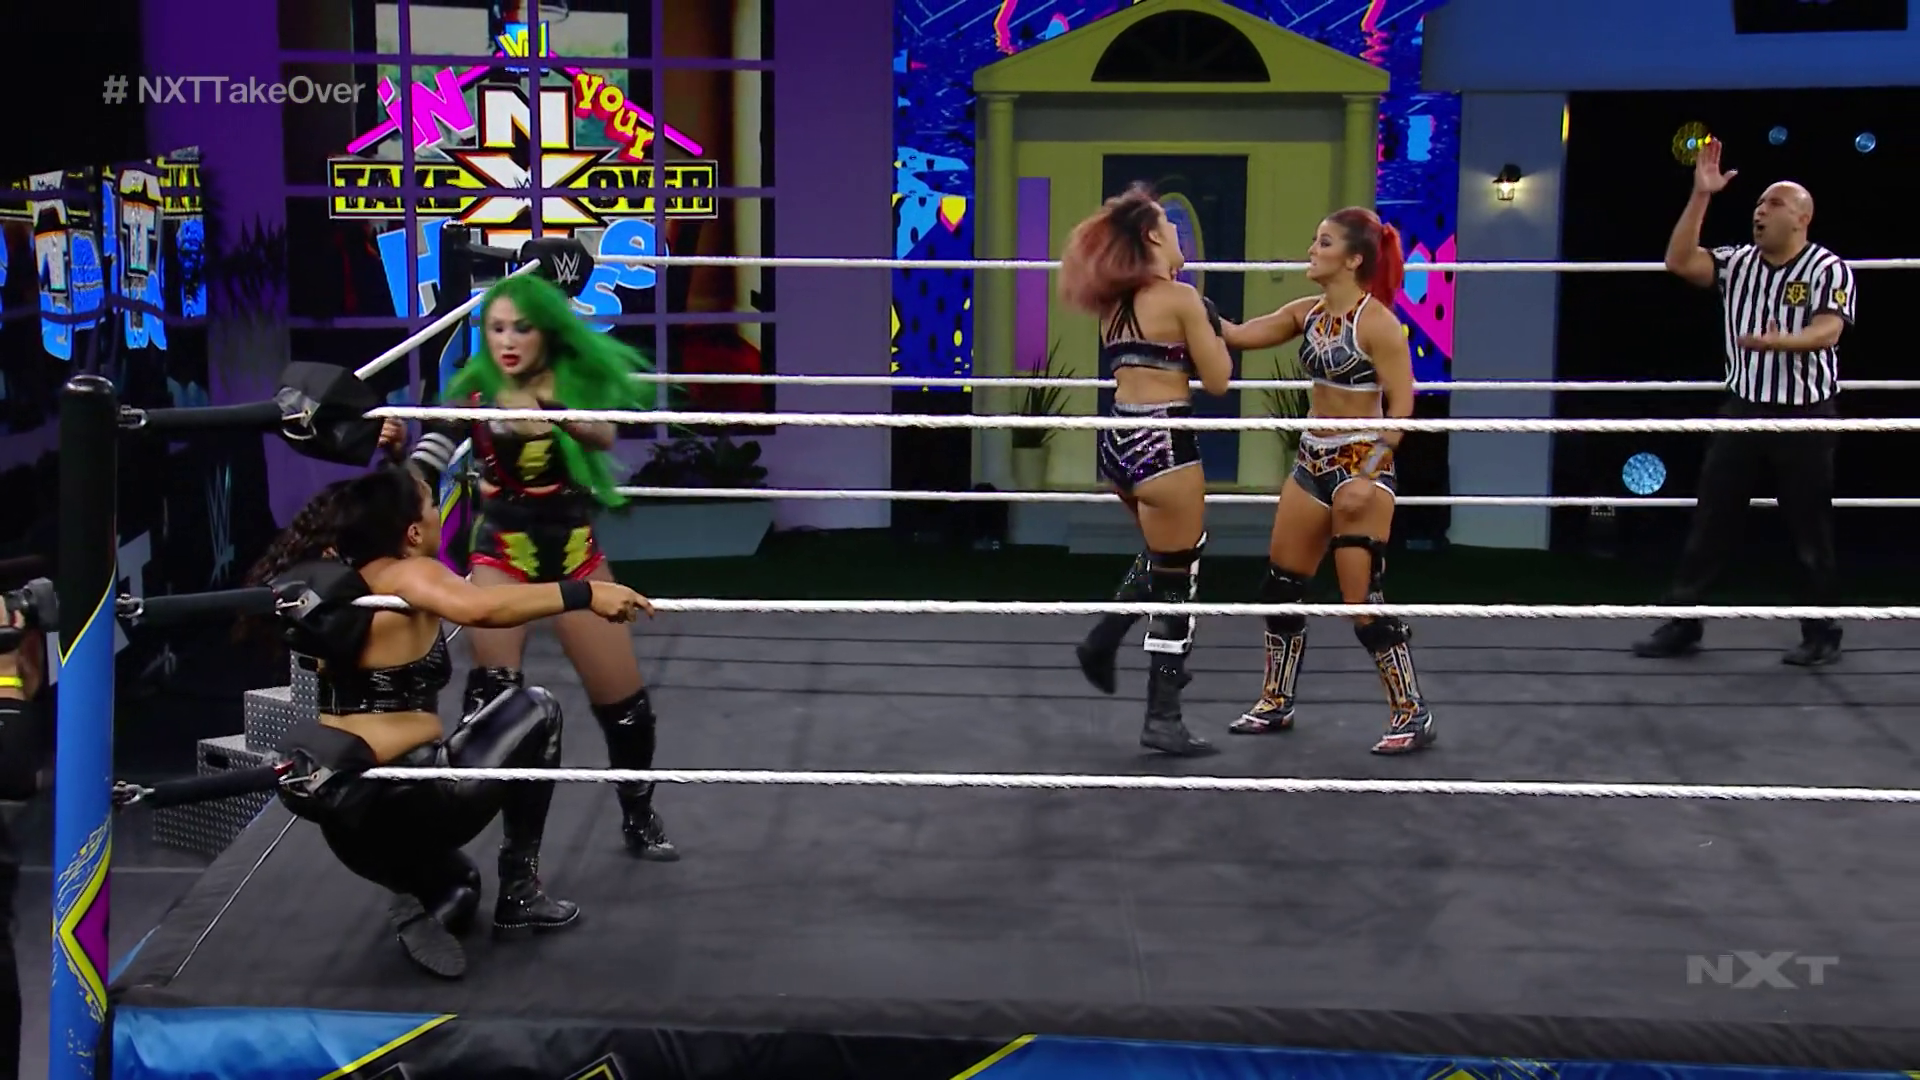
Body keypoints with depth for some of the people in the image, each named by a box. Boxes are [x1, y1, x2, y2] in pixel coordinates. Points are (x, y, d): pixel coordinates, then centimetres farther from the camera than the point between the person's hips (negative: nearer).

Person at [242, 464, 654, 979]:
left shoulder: (330, 579, 8)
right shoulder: (408, 575, -12)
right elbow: (476, 608, -34)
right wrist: (584, 595, -33)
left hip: (336, 803, 8)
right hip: (407, 797, -8)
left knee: (455, 883, 37)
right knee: (536, 711, 16)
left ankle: (421, 904, 1)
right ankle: (519, 895, 14)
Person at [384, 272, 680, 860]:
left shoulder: (576, 380, -6)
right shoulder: (472, 395, -10)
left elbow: (605, 434, -27)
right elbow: (420, 474, -19)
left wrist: (555, 418, -47)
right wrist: (394, 449, -40)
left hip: (574, 549, 2)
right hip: (502, 552, -2)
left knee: (623, 696, 7)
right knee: (492, 691, -21)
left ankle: (639, 816, 30)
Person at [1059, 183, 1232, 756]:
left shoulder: (1116, 301, 11)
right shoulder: (1181, 298, -11)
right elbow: (1217, 380, -7)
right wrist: (1211, 323, 8)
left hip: (1118, 441, 8)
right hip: (1163, 444, -8)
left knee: (1166, 552, 30)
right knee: (1178, 579, 1)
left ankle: (1103, 641, 26)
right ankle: (1163, 719, 5)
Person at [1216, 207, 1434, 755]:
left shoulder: (1377, 322, -16)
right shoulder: (1308, 312, 6)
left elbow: (1400, 406, -17)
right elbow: (1239, 336, 8)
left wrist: (1367, 476, -22)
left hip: (1362, 464, -8)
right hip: (1312, 461, 8)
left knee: (1363, 601, -9)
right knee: (1280, 585, 13)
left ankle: (1413, 714, 4)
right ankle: (1276, 702, 27)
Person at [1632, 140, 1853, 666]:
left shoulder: (1828, 269, -8)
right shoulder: (1737, 263, 6)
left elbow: (1828, 330, -21)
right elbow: (1678, 262, -6)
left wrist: (1781, 341, -41)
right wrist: (1700, 197, -11)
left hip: (1805, 413, -5)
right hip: (1743, 408, 5)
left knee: (1810, 527, 4)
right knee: (1710, 519, 6)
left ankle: (1822, 633, 16)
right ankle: (1682, 622, 13)